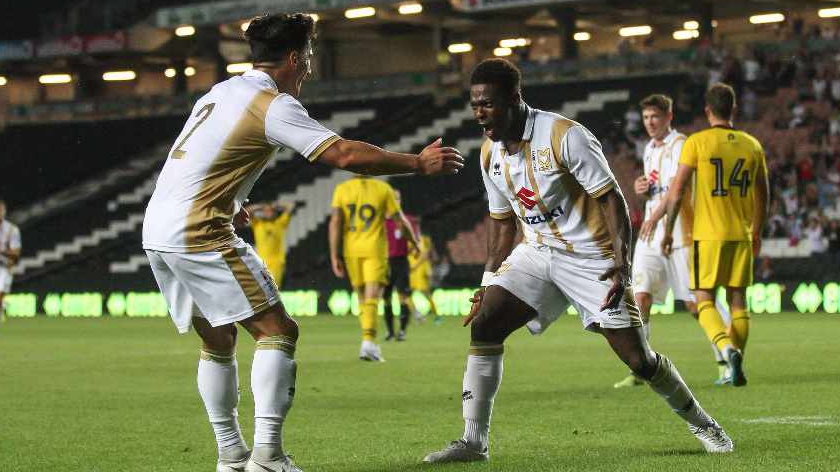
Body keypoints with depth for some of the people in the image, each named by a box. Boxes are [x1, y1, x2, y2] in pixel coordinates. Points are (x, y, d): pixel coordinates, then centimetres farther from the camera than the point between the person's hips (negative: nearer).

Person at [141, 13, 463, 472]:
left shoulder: (222, 90, 18)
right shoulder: (272, 105, -10)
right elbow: (346, 154, -16)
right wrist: (418, 163, -8)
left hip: (158, 230, 9)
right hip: (200, 233, -9)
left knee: (217, 340, 18)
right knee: (276, 330, -7)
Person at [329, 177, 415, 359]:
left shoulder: (342, 189, 3)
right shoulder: (383, 189, 0)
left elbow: (335, 223, -5)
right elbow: (401, 220, 8)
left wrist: (334, 256, -3)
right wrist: (414, 243, 25)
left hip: (351, 250, 2)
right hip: (375, 250, -2)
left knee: (362, 298, 16)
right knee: (372, 299, -7)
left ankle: (369, 341, 21)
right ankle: (368, 341, -23)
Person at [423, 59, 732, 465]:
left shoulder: (565, 136, -19)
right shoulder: (490, 153, 3)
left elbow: (611, 199, -18)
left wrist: (622, 260, -28)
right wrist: (488, 283, 13)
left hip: (592, 258, -6)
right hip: (536, 254, 6)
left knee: (637, 358, -5)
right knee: (483, 325, -13)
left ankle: (701, 423, 20)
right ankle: (473, 442, -9)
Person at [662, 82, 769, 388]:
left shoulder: (696, 142, -6)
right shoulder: (752, 145, 7)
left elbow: (677, 191, -7)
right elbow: (762, 195, 15)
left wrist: (668, 230, 2)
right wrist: (757, 232, 28)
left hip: (708, 235, -4)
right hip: (741, 235, 4)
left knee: (704, 301, 0)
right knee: (738, 300, 10)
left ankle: (727, 348, -24)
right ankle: (735, 369, 11)